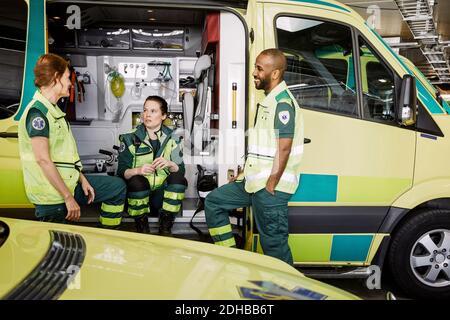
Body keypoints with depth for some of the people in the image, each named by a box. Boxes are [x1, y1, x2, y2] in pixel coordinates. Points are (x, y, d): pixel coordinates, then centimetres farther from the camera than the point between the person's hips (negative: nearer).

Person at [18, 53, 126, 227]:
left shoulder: (54, 109, 14)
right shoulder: (37, 112, -17)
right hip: (52, 196, -10)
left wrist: (82, 178, 5)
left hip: (69, 183, 10)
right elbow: (43, 159, -24)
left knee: (118, 186, 12)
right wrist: (69, 198, -22)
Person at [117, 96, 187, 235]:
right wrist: (138, 170, -28)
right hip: (138, 193, -1)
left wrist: (170, 164, -26)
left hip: (162, 195, 2)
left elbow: (181, 170, -4)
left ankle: (165, 228, -12)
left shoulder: (172, 139, 5)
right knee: (137, 181, -32)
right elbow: (121, 172, -6)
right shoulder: (131, 139, 1)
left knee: (179, 178, -25)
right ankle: (142, 228, -9)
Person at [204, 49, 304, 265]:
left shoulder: (283, 102, -15)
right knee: (214, 201, 17)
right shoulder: (269, 100, 16)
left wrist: (270, 186, -19)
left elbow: (284, 148, -20)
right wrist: (247, 172, 17)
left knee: (273, 243, -2)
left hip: (270, 186, -10)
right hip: (254, 180, 10)